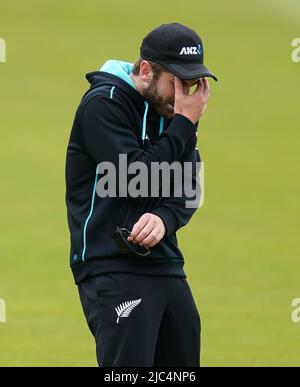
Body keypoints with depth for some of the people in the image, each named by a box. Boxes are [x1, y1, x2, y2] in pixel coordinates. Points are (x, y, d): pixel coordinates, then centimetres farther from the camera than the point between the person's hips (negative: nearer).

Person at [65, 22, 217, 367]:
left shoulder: (169, 111, 13)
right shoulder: (104, 103, -9)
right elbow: (135, 179, -18)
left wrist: (164, 217, -13)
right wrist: (184, 124, -14)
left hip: (165, 265, 8)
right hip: (112, 269, -8)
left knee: (184, 363, 8)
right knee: (131, 365, -18)